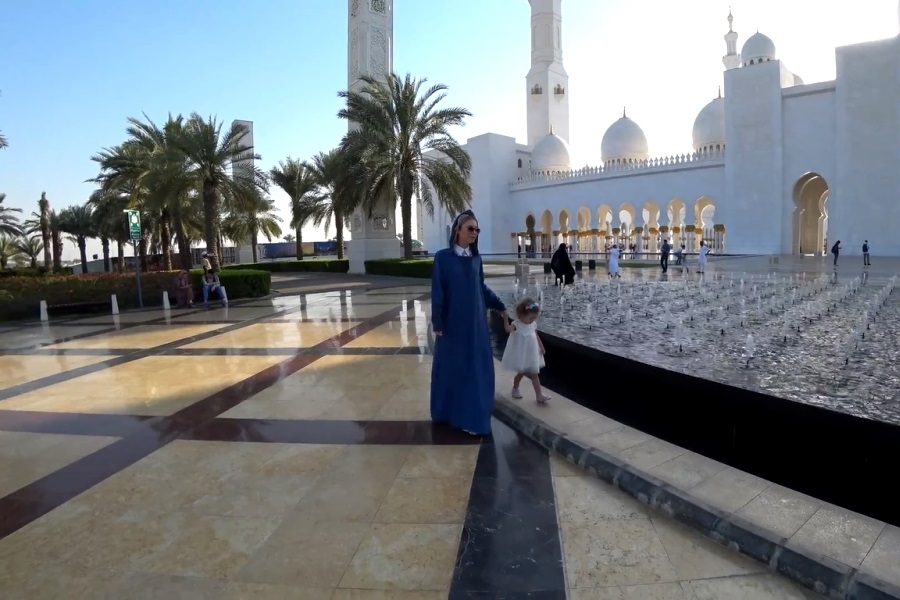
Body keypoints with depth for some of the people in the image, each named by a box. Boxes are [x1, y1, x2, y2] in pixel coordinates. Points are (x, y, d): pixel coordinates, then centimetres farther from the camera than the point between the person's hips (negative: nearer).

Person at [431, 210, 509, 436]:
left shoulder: (476, 258, 5)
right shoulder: (443, 257, -8)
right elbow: (437, 292, -9)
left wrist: (500, 306, 19)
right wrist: (437, 324, -11)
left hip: (476, 323, 5)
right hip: (453, 323, -5)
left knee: (477, 368, 8)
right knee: (451, 366, 7)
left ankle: (472, 417, 19)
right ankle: (448, 411, 24)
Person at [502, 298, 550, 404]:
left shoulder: (533, 324, 0)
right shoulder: (517, 324, -18)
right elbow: (508, 329, -39)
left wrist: (541, 346, 12)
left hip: (531, 354, 5)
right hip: (521, 355, -5)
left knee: (535, 374, 6)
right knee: (521, 372, 10)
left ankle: (539, 395, 7)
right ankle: (515, 389, 36)